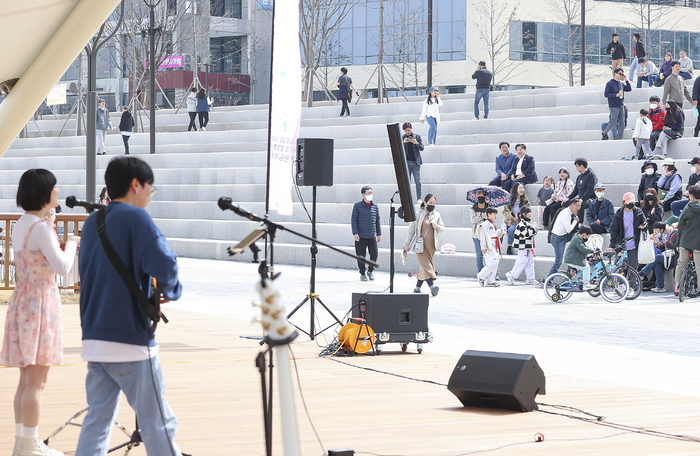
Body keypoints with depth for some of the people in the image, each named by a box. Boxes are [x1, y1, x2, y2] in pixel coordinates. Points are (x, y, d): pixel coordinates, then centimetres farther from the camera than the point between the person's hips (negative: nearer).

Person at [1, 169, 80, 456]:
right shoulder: (41, 227, -16)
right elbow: (62, 267, -23)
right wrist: (72, 244, -6)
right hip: (40, 303, -9)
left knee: (26, 380, 13)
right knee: (36, 382, -5)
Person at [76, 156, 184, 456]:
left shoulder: (92, 222, 13)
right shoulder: (136, 218, -10)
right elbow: (163, 263, -25)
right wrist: (172, 292, -3)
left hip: (93, 339, 7)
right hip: (131, 340, -7)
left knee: (97, 420, 9)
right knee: (158, 425, 1)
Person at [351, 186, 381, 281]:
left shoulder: (375, 207, 10)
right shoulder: (357, 206, 0)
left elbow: (377, 221, 16)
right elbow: (353, 220, -1)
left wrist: (379, 234, 13)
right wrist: (355, 233, -9)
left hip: (372, 236, 3)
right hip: (360, 237, -3)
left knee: (374, 254, -3)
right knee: (361, 256, 1)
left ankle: (371, 271, 20)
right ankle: (362, 273, 16)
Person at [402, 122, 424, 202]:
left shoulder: (417, 137, 6)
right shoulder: (402, 138, 6)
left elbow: (422, 148, 2)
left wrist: (416, 143, -18)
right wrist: (403, 142, -17)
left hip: (416, 162, 0)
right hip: (406, 162, 0)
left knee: (418, 181, -4)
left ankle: (419, 198, -1)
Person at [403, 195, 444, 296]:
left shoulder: (436, 215, 12)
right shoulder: (418, 214, 0)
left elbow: (442, 228, 16)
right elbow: (411, 229, 4)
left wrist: (437, 226, -7)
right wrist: (407, 243, 3)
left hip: (431, 245, 5)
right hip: (420, 245, -5)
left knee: (425, 266, 5)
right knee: (426, 265, -15)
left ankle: (417, 287, 14)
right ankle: (432, 286, -27)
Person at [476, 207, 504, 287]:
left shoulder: (493, 224, 20)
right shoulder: (485, 224, -9)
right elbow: (483, 236, -14)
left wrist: (500, 231, 10)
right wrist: (484, 247, -19)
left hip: (495, 247, 9)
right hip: (489, 247, -9)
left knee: (496, 263, 5)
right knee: (493, 263, -16)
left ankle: (490, 281, 9)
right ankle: (481, 276, 0)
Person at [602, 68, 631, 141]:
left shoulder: (622, 84, 13)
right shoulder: (610, 83, -5)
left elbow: (629, 89, 12)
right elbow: (606, 94, -10)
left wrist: (626, 80, 2)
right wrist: (616, 95, -19)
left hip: (621, 106, 6)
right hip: (614, 107, -6)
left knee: (622, 123, 2)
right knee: (614, 122, -10)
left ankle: (619, 137, 7)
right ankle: (604, 133, 11)